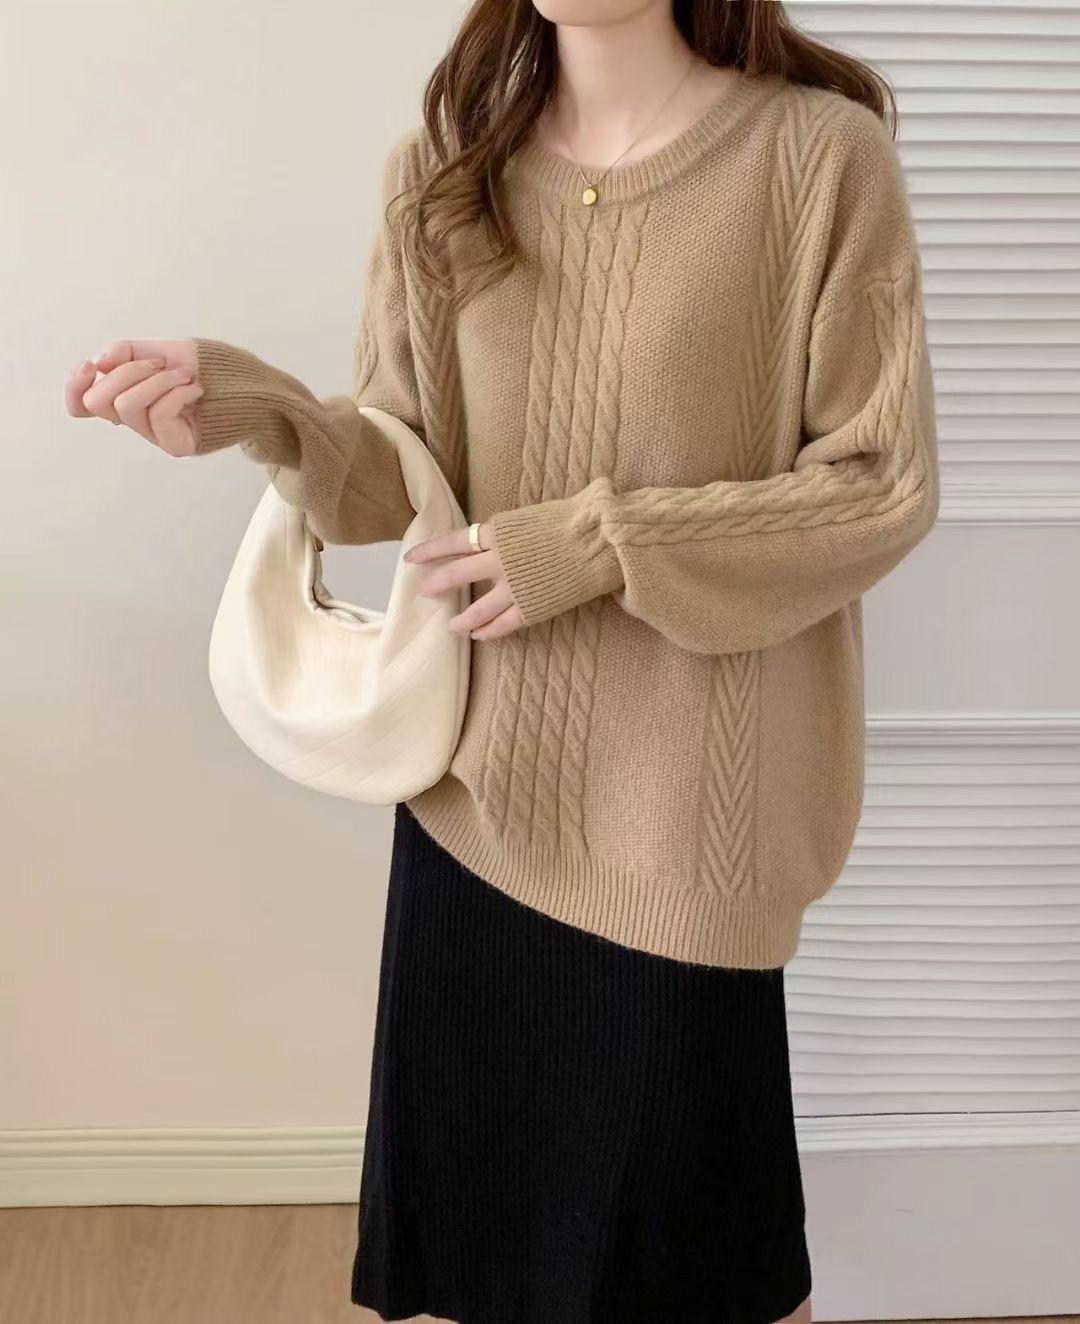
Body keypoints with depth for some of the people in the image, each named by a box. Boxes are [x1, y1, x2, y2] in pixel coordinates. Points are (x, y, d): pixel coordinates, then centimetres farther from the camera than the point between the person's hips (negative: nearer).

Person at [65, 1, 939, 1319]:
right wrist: (257, 408, -18)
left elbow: (883, 486, -9)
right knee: (485, 1203, 16)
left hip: (684, 795, -3)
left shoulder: (820, 155, -10)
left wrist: (602, 543, -17)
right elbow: (405, 481, 3)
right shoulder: (443, 168, 4)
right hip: (484, 773, 4)